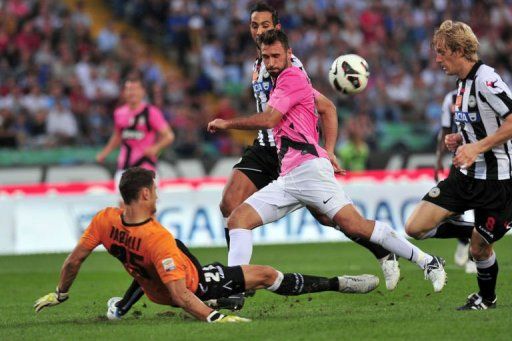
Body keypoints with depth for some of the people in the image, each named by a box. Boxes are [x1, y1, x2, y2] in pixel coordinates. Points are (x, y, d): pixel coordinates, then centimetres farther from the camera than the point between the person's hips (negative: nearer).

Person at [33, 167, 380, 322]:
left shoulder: (105, 220, -20)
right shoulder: (159, 239, -38)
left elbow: (74, 261, -9)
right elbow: (180, 296, -39)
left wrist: (60, 294, 8)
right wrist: (214, 318, -40)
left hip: (153, 289, 6)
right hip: (195, 285, -6)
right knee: (266, 274, -3)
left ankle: (123, 306, 41)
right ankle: (338, 284, 4)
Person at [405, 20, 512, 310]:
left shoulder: (485, 79, -18)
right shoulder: (464, 83, 11)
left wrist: (477, 147, -27)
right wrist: (460, 140, 7)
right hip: (466, 175, 9)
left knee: (480, 249, 3)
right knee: (416, 227, -3)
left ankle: (487, 300, 30)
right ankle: (473, 233, 18)